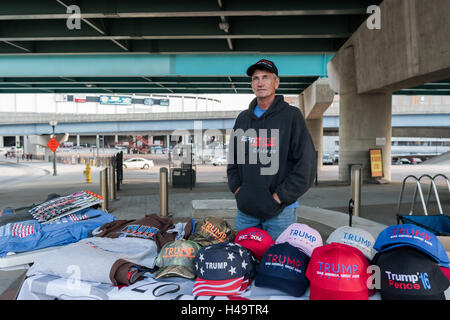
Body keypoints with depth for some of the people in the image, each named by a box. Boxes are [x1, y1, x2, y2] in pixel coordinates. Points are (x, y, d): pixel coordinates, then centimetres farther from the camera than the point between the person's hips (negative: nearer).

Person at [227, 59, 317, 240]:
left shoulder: (291, 115, -3)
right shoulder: (243, 118, 12)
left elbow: (307, 164, -9)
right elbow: (233, 160, 19)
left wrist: (279, 197, -12)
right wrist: (237, 189, 4)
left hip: (281, 211, -4)